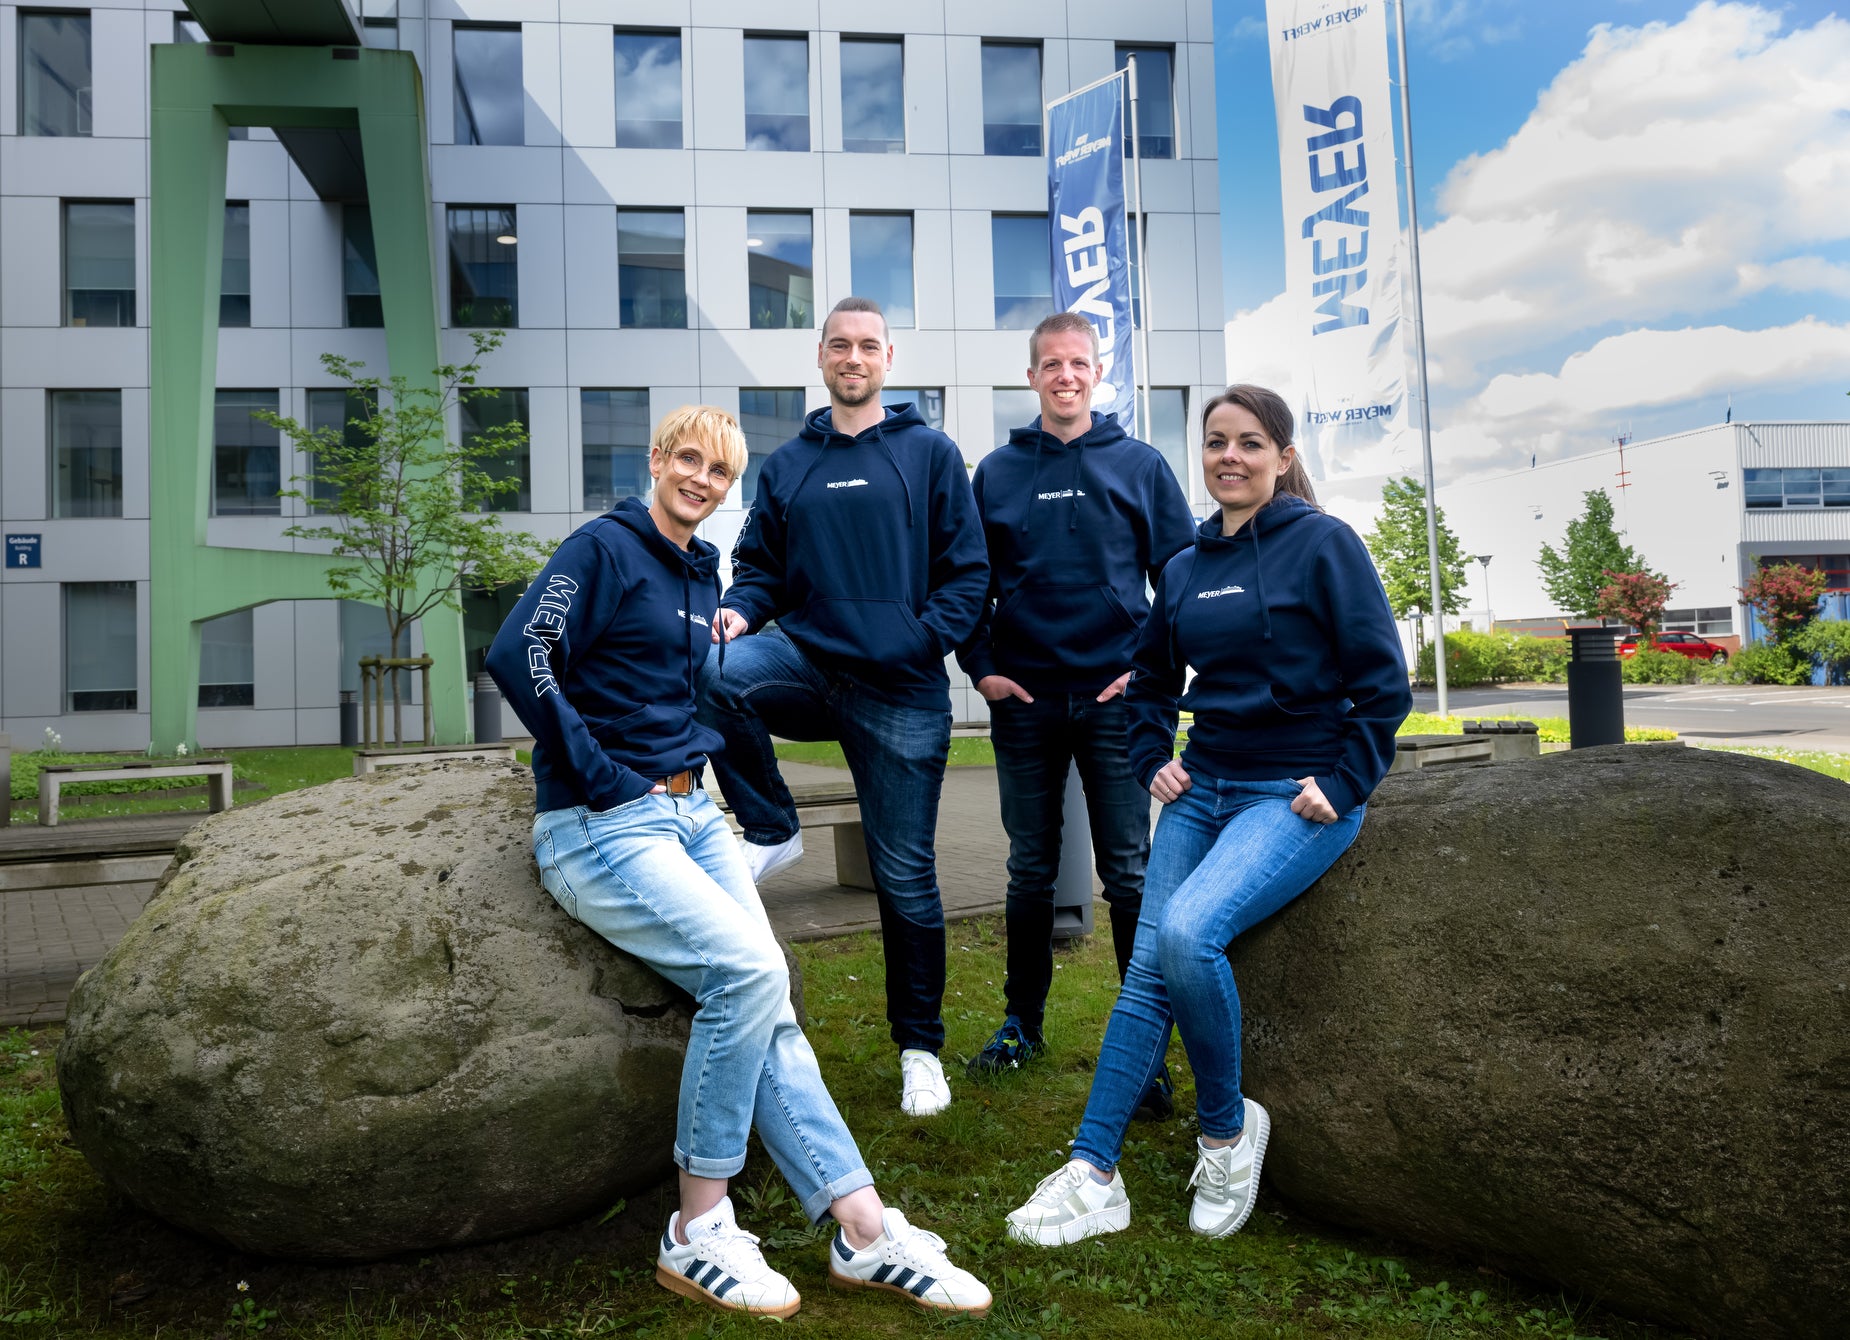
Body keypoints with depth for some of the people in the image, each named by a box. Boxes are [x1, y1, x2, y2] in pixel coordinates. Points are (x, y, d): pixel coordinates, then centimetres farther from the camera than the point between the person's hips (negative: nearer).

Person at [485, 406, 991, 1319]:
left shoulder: (703, 572, 18)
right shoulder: (606, 547, -6)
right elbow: (518, 655, -19)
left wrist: (703, 748, 12)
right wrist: (600, 778, -17)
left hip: (691, 814, 7)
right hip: (602, 828, -7)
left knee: (765, 1006, -7)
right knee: (749, 968, -24)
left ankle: (863, 1229, -5)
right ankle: (697, 1235, -10)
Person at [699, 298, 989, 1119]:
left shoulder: (930, 454, 5)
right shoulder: (787, 465, 14)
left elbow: (968, 570, 2)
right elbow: (761, 569, 14)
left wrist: (922, 639, -13)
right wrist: (737, 613, -8)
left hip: (902, 693, -2)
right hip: (809, 664, 3)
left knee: (905, 877, 3)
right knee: (715, 672, -30)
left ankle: (921, 1047, 21)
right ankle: (771, 831, -8)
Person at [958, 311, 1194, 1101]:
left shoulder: (1139, 466, 5)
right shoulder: (997, 472, 8)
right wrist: (980, 668, 0)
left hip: (1114, 695, -1)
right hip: (1024, 700, 2)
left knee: (1129, 871, 0)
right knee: (1030, 871, 10)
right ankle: (1022, 1020, 23)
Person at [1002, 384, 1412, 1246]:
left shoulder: (1323, 544, -5)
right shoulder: (1187, 566, 12)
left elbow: (1382, 682, -6)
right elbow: (1151, 678, 26)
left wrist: (1342, 784, -11)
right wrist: (1153, 761, 13)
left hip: (1297, 796, -6)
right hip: (1203, 789, 6)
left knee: (1188, 931, -27)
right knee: (1147, 968, -4)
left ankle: (1227, 1130, -4)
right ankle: (1092, 1174, 0)